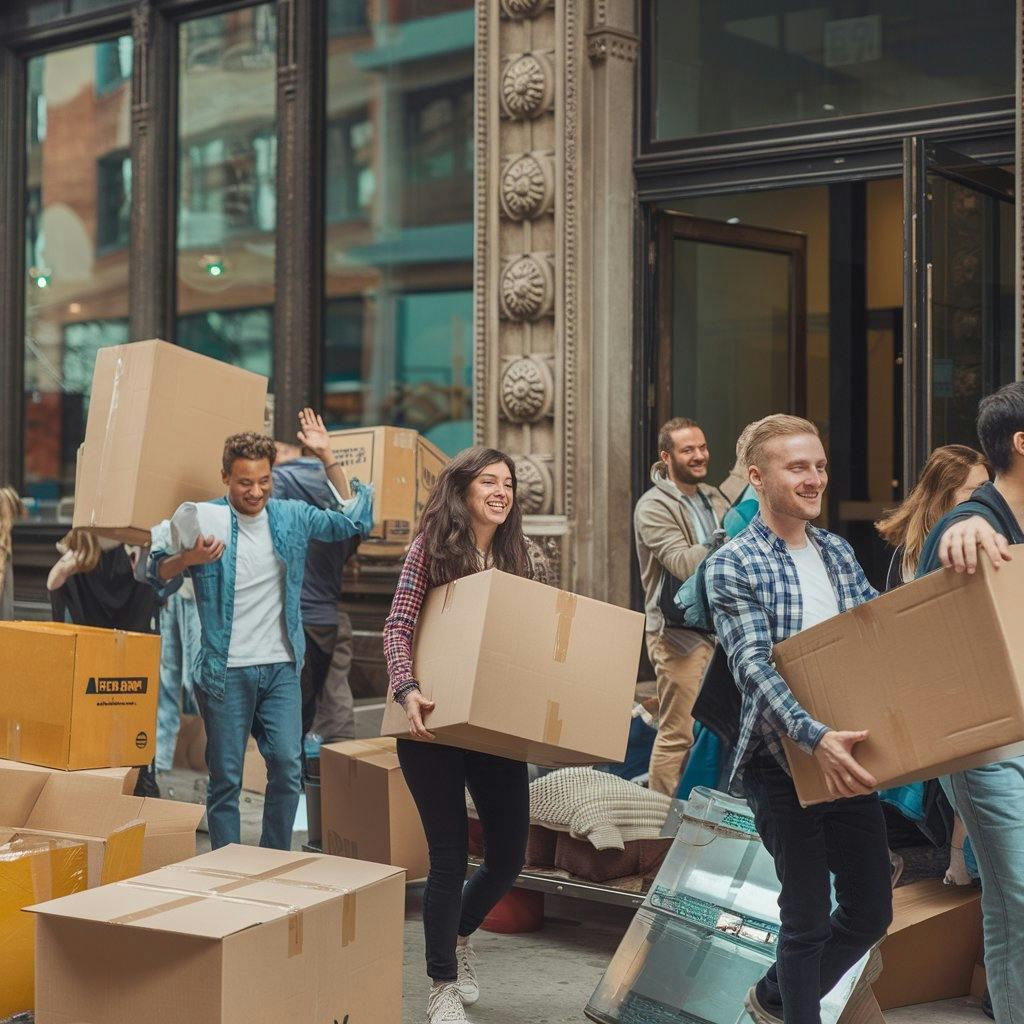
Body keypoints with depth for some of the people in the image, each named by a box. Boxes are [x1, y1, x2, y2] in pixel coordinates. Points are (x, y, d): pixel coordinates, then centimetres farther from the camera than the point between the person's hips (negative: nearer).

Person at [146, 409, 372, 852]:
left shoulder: (291, 517, 5)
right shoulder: (204, 519, -4)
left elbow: (355, 521, 8)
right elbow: (157, 574, 2)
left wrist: (327, 458, 0)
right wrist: (189, 558, -20)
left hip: (280, 667, 3)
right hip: (225, 670, -3)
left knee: (288, 766, -4)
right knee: (226, 777, 2)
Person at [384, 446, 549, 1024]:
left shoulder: (526, 558, 7)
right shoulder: (432, 549, -3)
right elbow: (398, 628, -7)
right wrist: (408, 690, -23)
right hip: (434, 721, -4)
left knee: (511, 854, 6)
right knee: (451, 855, -1)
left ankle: (458, 933, 38)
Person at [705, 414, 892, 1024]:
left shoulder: (838, 552, 11)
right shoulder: (733, 567, -9)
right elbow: (755, 667, -19)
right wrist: (815, 738, -33)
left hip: (847, 757, 6)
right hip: (782, 761, -6)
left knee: (872, 911, 12)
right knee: (809, 917, 1)